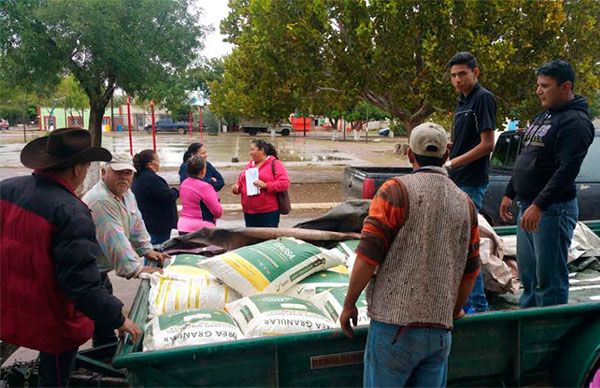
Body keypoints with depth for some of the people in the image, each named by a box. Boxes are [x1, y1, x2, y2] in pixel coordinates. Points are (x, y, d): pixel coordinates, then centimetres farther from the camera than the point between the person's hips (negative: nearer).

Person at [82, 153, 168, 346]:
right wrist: (137, 269, -29)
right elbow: (115, 241, -30)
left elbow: (136, 223, 16)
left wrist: (147, 250, 8)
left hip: (100, 270, 10)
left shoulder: (127, 195, 4)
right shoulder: (100, 200, -27)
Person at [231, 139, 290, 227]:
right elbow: (240, 181, 25)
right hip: (249, 212, 6)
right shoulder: (249, 165, 16)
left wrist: (265, 185, -22)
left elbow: (285, 183, -13)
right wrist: (236, 187, 2)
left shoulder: (275, 164, -4)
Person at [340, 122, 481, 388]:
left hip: (395, 324, -5)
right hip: (441, 328, 5)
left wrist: (349, 305, -2)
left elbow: (368, 255, -13)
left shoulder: (397, 190, -7)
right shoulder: (465, 203, 9)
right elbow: (471, 269, 15)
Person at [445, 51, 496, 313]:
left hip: (471, 183, -9)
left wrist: (451, 163, -18)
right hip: (455, 182, 9)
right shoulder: (462, 101, 16)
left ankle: (478, 304, 5)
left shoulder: (483, 98, -11)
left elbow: (487, 144, -17)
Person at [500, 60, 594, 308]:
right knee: (527, 273, 17)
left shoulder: (575, 122, -13)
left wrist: (538, 205, -27)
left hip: (553, 209, -10)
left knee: (549, 278, -3)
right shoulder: (543, 117, 18)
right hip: (527, 206, 10)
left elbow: (567, 170, -23)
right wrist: (510, 194, 22)